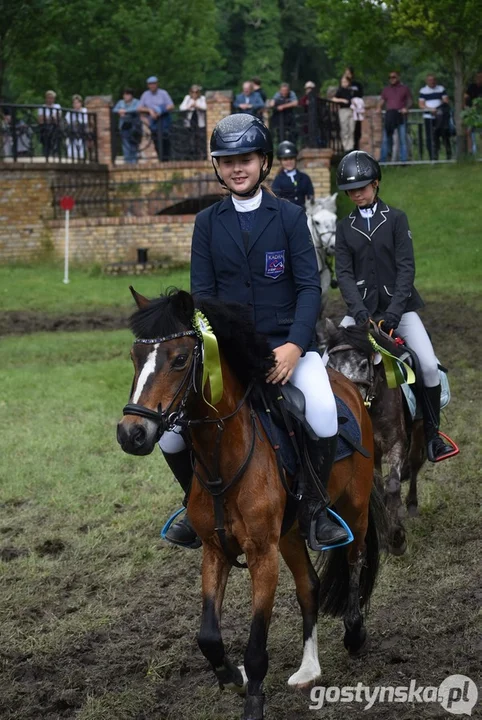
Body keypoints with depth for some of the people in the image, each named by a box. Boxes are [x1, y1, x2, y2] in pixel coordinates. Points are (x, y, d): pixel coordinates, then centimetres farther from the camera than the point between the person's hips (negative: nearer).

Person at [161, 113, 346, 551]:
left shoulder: (290, 217, 2)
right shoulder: (208, 222, 7)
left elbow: (310, 286, -4)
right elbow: (202, 293, 4)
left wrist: (294, 346, -20)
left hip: (286, 345, -2)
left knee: (324, 415, -31)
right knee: (169, 429, -12)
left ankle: (313, 507, -7)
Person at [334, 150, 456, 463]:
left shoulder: (396, 219, 1)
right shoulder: (345, 228, 7)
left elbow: (406, 267, -7)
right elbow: (344, 273, -2)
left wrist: (394, 311, -19)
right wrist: (359, 310, -19)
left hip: (399, 305, -2)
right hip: (362, 308, 2)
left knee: (429, 366, -17)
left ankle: (432, 434, -2)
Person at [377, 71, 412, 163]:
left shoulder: (404, 88, 11)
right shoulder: (386, 90, 18)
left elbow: (410, 101, 8)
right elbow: (382, 101, 16)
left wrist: (406, 108, -12)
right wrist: (379, 108, -5)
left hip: (401, 115, -2)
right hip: (389, 115, 2)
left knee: (402, 138, -2)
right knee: (386, 139, -1)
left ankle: (403, 159, 0)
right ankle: (382, 160, 1)